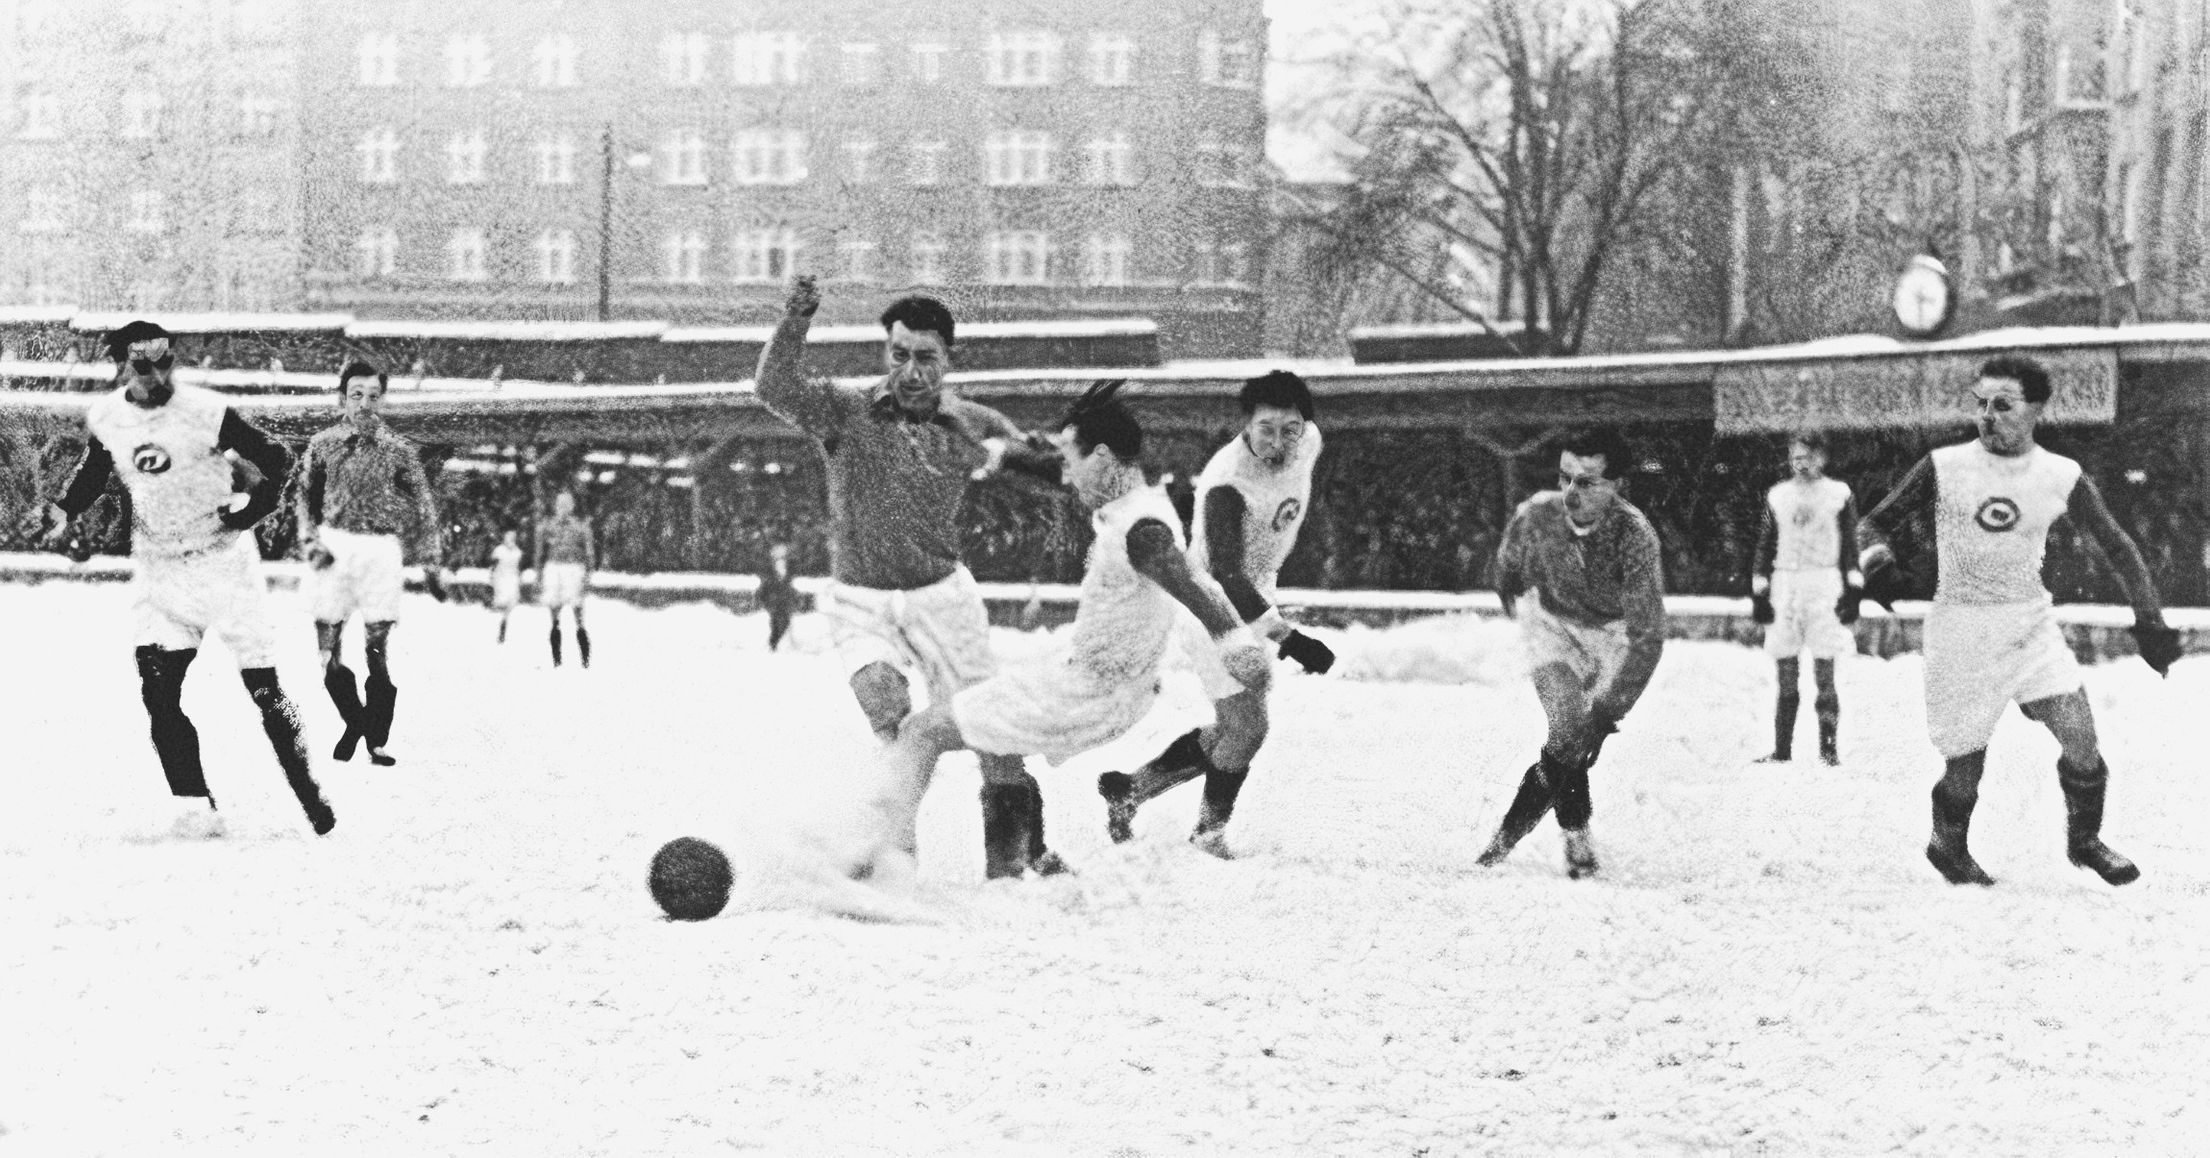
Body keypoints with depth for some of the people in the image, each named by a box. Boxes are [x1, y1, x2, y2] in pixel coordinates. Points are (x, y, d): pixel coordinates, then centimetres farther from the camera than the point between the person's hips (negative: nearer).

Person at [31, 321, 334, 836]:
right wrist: (63, 510, 2)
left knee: (263, 687, -2)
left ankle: (307, 791, 14)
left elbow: (276, 460, -8)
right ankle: (197, 807, -2)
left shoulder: (208, 412, -17)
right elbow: (93, 470, 17)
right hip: (160, 572, 4)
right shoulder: (105, 417, -4)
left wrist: (253, 508, -19)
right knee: (159, 694, -9)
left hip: (224, 561, -4)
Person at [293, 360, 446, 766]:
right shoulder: (322, 445, 5)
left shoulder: (398, 450, 2)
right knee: (328, 649, 1)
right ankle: (353, 722, 25)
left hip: (382, 548, -1)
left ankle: (377, 740, 5)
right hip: (334, 547, 1)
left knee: (378, 649, -5)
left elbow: (423, 507, 6)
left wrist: (431, 563, 3)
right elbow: (303, 497, 15)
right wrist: (311, 542, 1)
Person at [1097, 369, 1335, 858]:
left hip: (1254, 597, 8)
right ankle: (1209, 832, 8)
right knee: (1248, 725, -14)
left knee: (1231, 731, 12)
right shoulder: (1227, 483, -32)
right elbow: (1225, 577, -35)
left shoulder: (1308, 443, -8)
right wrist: (1288, 638, -41)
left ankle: (1129, 788, 28)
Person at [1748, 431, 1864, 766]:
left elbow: (1851, 547, 3)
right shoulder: (1777, 496, 13)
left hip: (1825, 587, -3)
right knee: (1786, 674, 3)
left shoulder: (1840, 494, 5)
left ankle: (1829, 748, -2)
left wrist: (1853, 591, -5)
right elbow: (1765, 546, 14)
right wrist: (1758, 593, 7)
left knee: (1824, 674, -6)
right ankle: (1782, 749, 6)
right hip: (1784, 586, 3)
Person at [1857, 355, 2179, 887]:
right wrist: (1877, 559, -25)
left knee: (2080, 735, -11)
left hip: (2031, 623, 2)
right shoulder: (1942, 468, -10)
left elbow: (2117, 546, 6)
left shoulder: (2062, 478, -4)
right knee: (1965, 765, 2)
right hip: (1960, 628, -2)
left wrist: (2149, 621, 1)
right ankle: (1947, 845, 32)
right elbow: (1873, 523, -3)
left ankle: (2084, 839, 13)